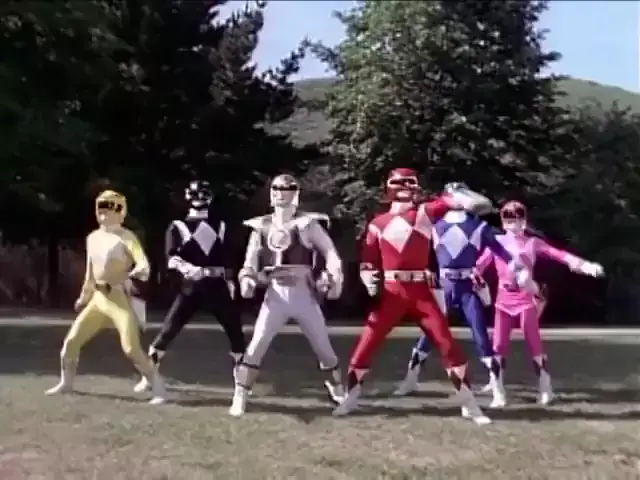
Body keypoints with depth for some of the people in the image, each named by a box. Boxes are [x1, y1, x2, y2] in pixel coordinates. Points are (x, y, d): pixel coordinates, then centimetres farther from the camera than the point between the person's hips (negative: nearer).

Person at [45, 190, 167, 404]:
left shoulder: (126, 237, -9)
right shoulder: (93, 238, 12)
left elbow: (144, 266, -21)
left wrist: (131, 277, -41)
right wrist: (83, 297, 25)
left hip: (119, 298, -7)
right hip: (98, 298, 7)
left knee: (131, 348, -17)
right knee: (71, 341, 9)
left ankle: (159, 388, -7)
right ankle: (66, 383, 31)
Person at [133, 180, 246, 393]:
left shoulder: (220, 225, 14)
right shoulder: (177, 226, 2)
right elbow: (171, 258, -11)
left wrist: (230, 280, 12)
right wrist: (189, 268, -29)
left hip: (217, 286, 3)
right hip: (190, 287, -3)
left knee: (236, 332, 2)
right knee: (168, 331, -9)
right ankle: (148, 376, 0)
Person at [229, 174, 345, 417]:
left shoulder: (307, 223, -3)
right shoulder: (261, 226, 6)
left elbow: (331, 253, -4)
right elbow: (251, 259, 7)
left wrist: (333, 279, -19)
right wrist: (247, 278, -13)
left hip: (303, 294, -1)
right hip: (275, 294, 1)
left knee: (323, 347, 9)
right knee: (256, 346, -8)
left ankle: (339, 395, 28)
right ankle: (239, 398, -2)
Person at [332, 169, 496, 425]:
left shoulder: (425, 212, 6)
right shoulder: (378, 223, 7)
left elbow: (448, 201, -8)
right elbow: (368, 261, 6)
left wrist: (474, 201, -22)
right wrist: (371, 283, -7)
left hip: (421, 291, 0)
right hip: (392, 292, 0)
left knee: (447, 344, -4)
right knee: (366, 344, -2)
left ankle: (469, 404, 7)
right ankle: (350, 398, 16)